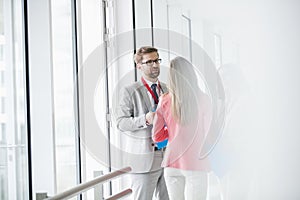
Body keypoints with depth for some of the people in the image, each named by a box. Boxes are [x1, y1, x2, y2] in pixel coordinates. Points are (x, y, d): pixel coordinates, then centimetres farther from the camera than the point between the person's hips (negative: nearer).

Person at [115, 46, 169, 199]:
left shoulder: (166, 89, 13)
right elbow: (121, 122, -11)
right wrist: (145, 120, -25)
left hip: (167, 156, 5)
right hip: (144, 158, -5)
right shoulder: (129, 91, -5)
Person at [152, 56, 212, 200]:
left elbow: (156, 136, 4)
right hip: (195, 164, -3)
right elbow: (206, 132, 7)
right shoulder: (203, 100, -7)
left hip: (172, 164, 3)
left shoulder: (165, 101, -1)